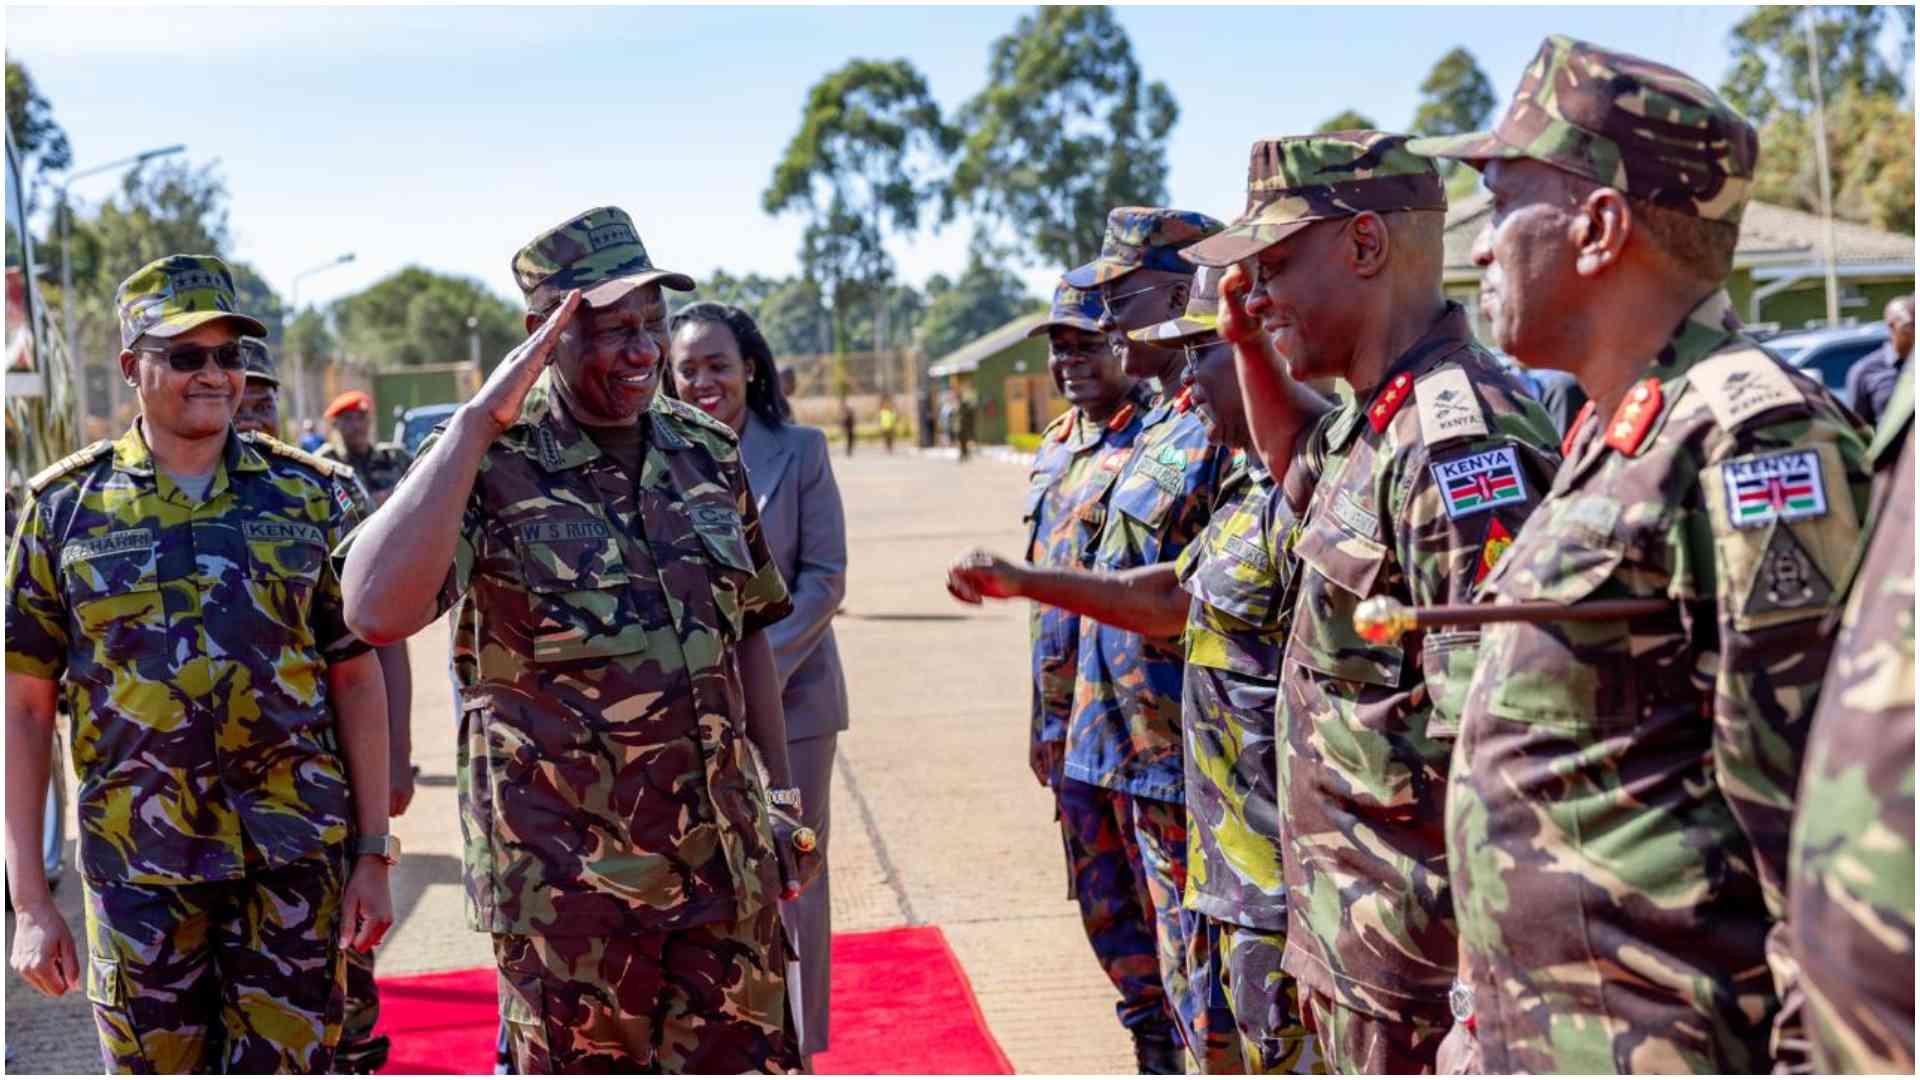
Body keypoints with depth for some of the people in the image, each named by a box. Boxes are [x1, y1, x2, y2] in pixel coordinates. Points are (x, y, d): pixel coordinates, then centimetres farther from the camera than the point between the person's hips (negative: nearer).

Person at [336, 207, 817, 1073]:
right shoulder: (489, 467, -10)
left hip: (725, 861, 5)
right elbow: (376, 611, -28)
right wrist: (479, 421, -25)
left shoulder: (708, 454, 6)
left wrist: (779, 792, 14)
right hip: (571, 875, -4)